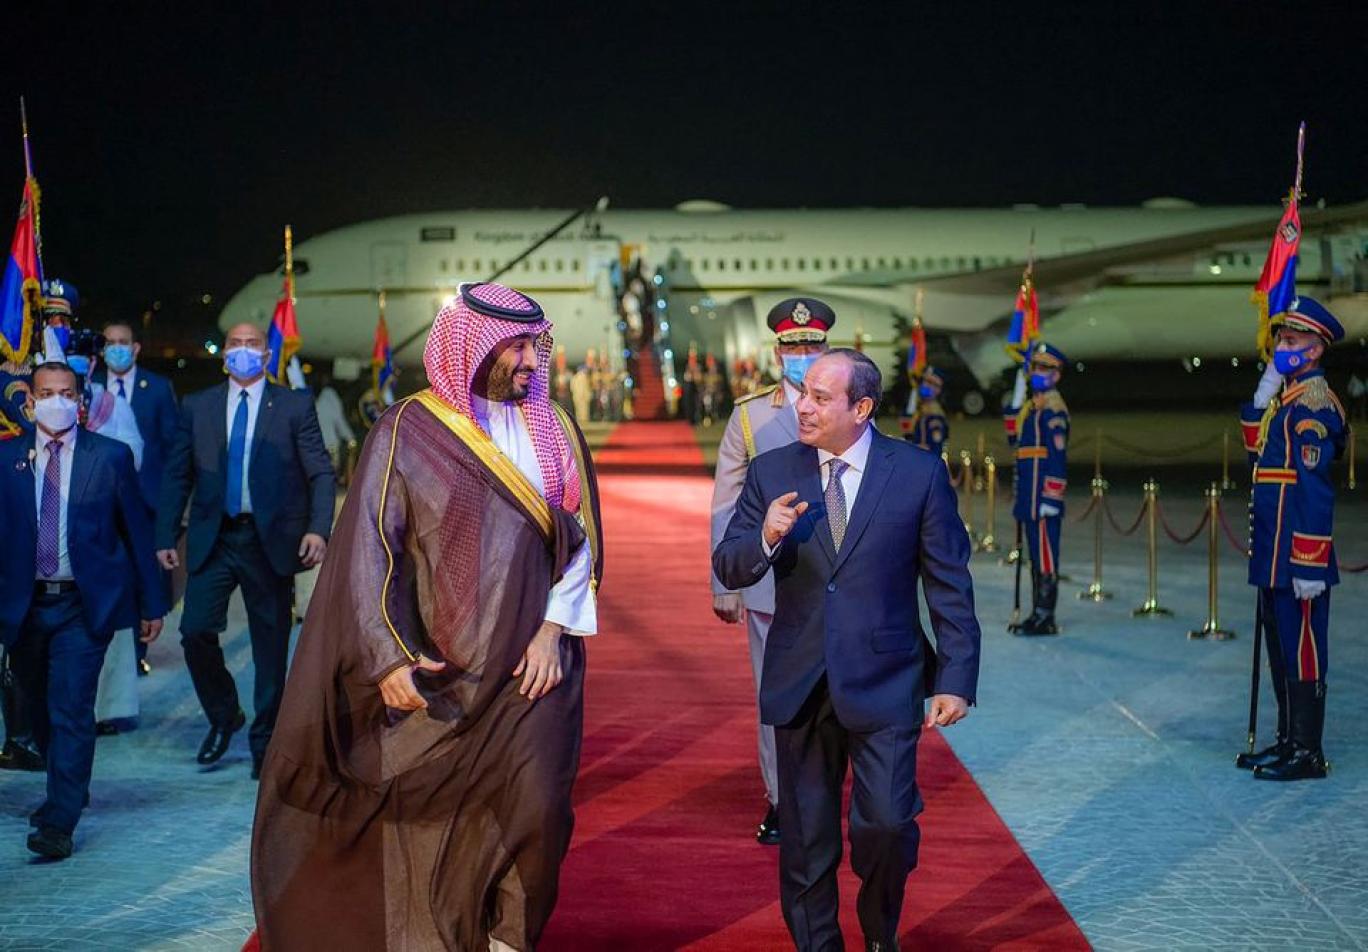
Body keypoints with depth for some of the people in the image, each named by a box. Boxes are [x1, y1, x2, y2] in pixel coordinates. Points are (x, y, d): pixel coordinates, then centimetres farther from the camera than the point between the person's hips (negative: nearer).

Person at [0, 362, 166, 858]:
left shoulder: (111, 456, 0)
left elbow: (137, 531, 3)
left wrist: (151, 603, 4)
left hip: (84, 606, -3)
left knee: (71, 711, -9)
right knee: (42, 711, 15)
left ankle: (58, 824, -4)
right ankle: (69, 791, 38)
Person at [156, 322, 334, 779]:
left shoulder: (295, 406, 3)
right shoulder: (196, 407, 9)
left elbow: (321, 474, -1)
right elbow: (177, 476, 9)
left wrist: (318, 529, -14)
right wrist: (166, 537, 2)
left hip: (271, 540, -1)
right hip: (213, 540, 2)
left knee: (271, 646, 4)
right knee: (196, 630, -10)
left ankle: (264, 741, 18)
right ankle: (223, 718, 15)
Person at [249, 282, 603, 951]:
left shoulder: (555, 432, 7)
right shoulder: (408, 432, -2)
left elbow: (580, 538, 7)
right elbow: (368, 549, -6)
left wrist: (553, 630, -5)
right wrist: (388, 658, -15)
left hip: (531, 664, 2)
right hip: (437, 671, -1)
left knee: (535, 809, -10)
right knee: (427, 821, 4)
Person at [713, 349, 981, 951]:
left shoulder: (920, 473, -3)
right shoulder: (771, 472, 2)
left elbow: (949, 583, 0)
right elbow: (727, 569, 2)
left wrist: (956, 677, -4)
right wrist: (765, 538, -20)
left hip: (884, 682, -2)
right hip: (799, 687, 2)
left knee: (886, 823, -7)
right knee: (805, 839, 10)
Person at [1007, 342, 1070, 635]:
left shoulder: (1053, 409, -12)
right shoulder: (1032, 405, 17)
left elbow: (1059, 456, -18)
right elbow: (1014, 438, 27)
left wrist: (1051, 499, -21)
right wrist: (1015, 407, 16)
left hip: (1043, 493, -10)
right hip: (1029, 493, 10)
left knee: (1045, 553, -6)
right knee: (1036, 553, 13)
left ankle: (1045, 618, -3)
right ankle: (1039, 614, 20)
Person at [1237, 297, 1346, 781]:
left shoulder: (1314, 402, -14)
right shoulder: (1285, 396, 15)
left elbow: (1316, 487, -19)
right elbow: (1255, 446, 14)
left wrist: (1309, 563, -22)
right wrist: (1265, 388, 6)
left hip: (1297, 552, -10)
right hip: (1272, 550, 10)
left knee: (1302, 647, -3)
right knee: (1280, 645, 16)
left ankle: (1308, 754, 4)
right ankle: (1288, 740, 26)